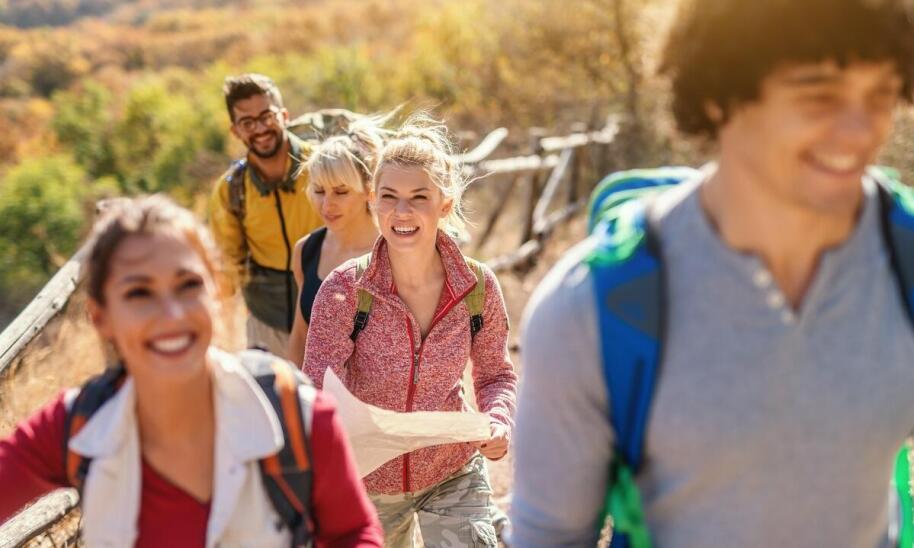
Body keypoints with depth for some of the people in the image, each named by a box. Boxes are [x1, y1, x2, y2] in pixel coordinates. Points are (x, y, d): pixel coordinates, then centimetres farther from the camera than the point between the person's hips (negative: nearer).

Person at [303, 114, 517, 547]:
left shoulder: (478, 286, -13)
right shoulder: (344, 289, -20)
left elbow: (495, 374, 2)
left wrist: (498, 423, -18)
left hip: (454, 475, 1)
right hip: (367, 483, 0)